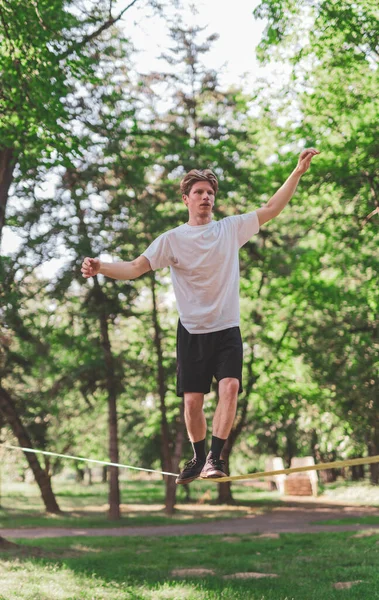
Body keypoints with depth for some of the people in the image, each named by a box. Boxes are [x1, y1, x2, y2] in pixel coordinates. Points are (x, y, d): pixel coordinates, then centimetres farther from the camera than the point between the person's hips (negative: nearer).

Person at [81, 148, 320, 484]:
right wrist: (100, 268, -27)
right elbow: (135, 268, -9)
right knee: (193, 400, -1)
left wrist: (299, 172, 0)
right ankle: (198, 458, 21)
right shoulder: (172, 240, -2)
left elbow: (271, 209, 6)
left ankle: (215, 457, -13)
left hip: (227, 330, 1)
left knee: (230, 387, -20)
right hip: (192, 331, 0)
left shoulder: (231, 228, 4)